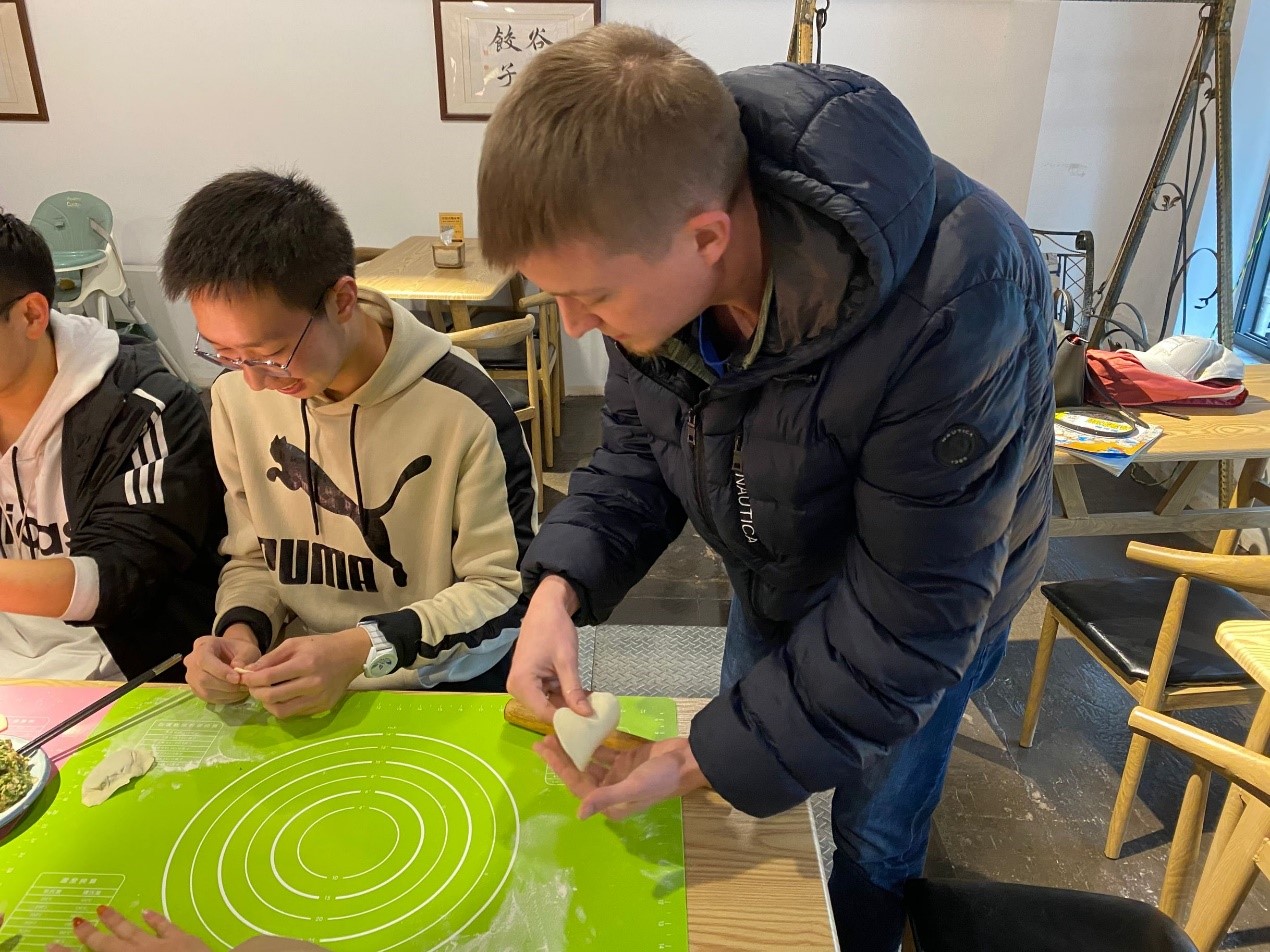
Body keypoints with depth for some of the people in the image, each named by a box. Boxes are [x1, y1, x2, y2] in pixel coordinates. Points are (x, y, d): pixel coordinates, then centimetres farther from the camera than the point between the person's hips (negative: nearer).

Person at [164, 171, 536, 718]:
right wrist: (240, 631, -11)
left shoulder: (462, 406, -18)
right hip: (298, 682, 2)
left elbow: (503, 586, -12)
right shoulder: (237, 396, -2)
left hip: (445, 679, -1)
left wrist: (363, 649, -24)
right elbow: (253, 557, 10)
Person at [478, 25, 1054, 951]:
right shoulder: (659, 255, -23)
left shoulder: (948, 312, -41)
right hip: (776, 580, 5)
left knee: (873, 840, 17)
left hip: (927, 605, -4)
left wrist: (702, 761, -29)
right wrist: (561, 584, -26)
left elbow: (908, 616, -32)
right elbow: (639, 447, -8)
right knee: (741, 796, 24)